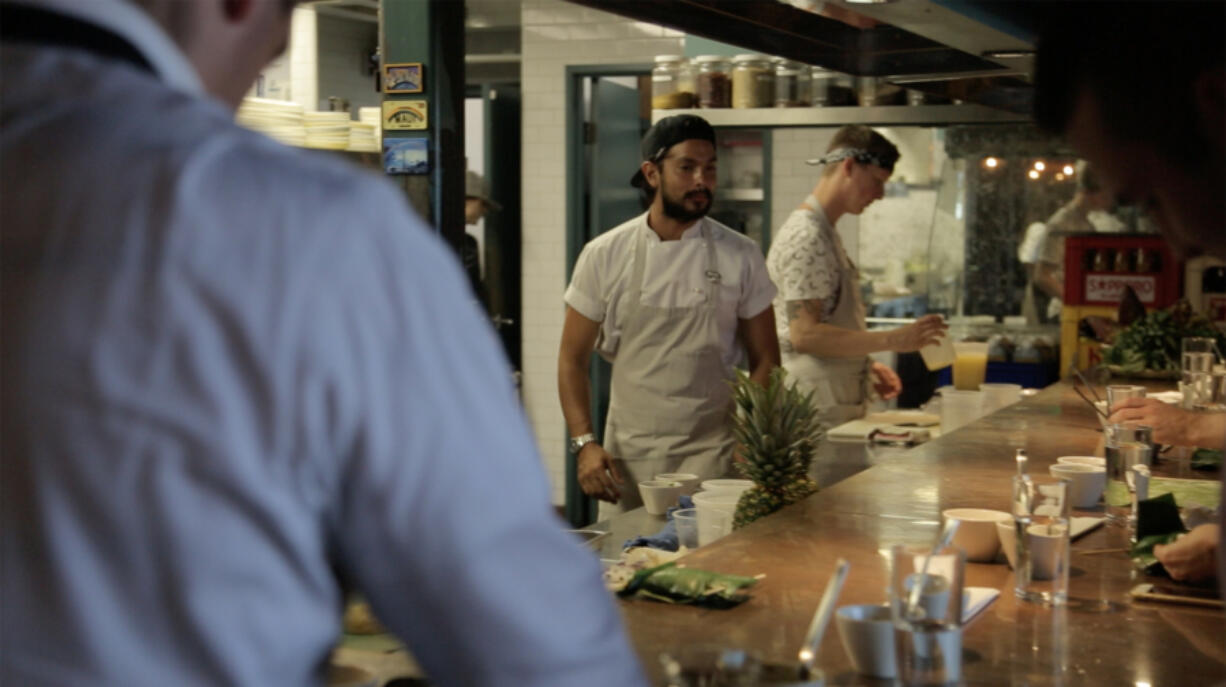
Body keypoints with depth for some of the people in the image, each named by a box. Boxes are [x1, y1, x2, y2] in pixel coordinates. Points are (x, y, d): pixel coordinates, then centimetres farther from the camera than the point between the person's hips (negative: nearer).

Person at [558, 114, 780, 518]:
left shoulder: (741, 257, 2)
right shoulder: (605, 255, 0)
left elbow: (765, 361, 6)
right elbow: (572, 359, 4)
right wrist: (584, 443, -8)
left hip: (711, 455, 0)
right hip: (626, 459, 0)